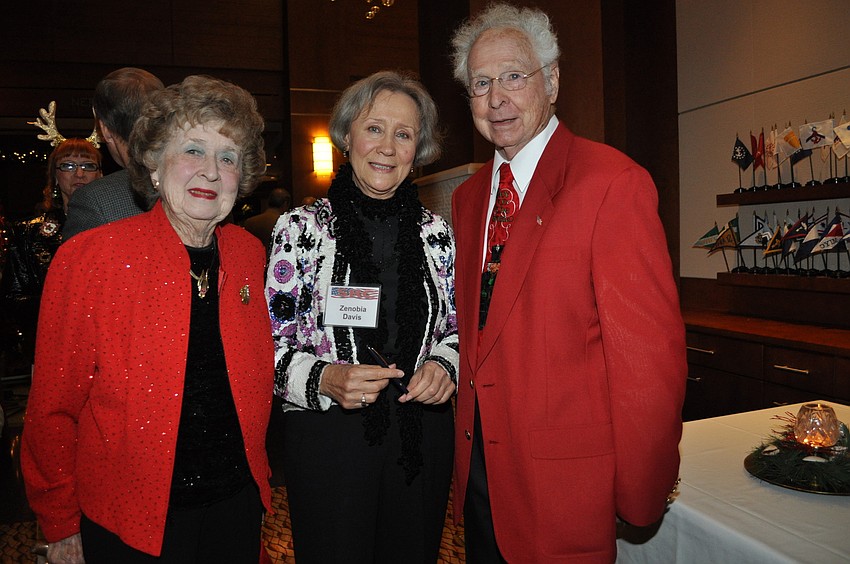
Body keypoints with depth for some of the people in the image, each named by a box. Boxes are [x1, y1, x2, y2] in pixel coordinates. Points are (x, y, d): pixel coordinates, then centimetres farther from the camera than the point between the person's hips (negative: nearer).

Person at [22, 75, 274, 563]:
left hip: (237, 504, 4)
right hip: (130, 524, -3)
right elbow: (53, 410, -9)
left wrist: (256, 473, 11)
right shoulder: (90, 257, -16)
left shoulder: (249, 253, -4)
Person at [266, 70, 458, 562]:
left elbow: (455, 326, 12)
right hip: (327, 438, -3)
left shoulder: (436, 232, 2)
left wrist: (444, 365, -9)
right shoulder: (301, 228, -6)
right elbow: (271, 346, -5)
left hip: (422, 439, 3)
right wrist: (324, 379, -22)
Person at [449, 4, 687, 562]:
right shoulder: (468, 197, 8)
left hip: (564, 475, -6)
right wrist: (465, 442, 7)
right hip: (478, 463, 7)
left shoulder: (613, 182, -16)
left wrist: (638, 495, -13)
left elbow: (649, 353, -17)